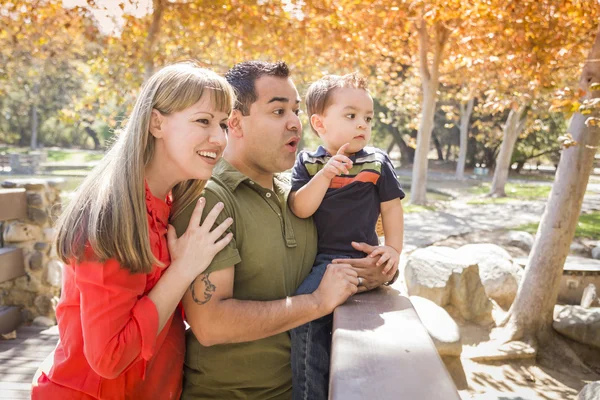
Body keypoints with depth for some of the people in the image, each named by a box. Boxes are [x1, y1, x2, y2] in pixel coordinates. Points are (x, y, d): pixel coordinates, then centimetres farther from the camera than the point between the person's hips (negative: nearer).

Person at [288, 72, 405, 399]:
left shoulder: (376, 161, 4)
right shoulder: (308, 163, 4)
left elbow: (391, 207, 9)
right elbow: (299, 209, -8)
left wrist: (393, 248, 1)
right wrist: (325, 175, -20)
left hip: (361, 256, -3)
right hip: (319, 259, 3)